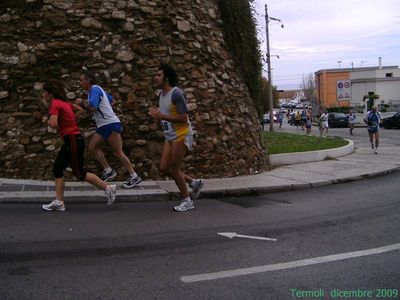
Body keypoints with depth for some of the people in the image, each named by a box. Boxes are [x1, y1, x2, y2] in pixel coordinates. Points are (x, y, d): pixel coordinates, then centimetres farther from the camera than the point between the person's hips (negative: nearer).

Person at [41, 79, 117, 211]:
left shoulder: (54, 104, -13)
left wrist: (48, 122, -4)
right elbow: (80, 110, 26)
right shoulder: (64, 103, 13)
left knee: (80, 173, -1)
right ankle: (59, 202, 13)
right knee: (57, 170, 11)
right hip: (71, 140, 10)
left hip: (73, 140, -10)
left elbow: (53, 124, -26)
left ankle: (108, 188, 8)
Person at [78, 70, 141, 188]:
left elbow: (92, 108, -23)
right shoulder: (96, 90, 18)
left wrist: (82, 103, -7)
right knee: (92, 147, 5)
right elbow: (110, 99, 30)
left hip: (110, 124, -10)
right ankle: (108, 171, 6)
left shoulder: (94, 89, -12)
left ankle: (134, 176, -3)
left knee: (117, 152, -9)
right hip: (103, 126, 10)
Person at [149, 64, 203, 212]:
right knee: (164, 168, 4)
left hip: (181, 134, -9)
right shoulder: (161, 94, 10)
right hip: (170, 136, 9)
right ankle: (194, 183, 21)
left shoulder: (176, 93, -18)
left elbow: (183, 119, -23)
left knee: (174, 168, -5)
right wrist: (157, 115, 5)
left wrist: (162, 116, -25)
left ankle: (187, 201, 11)